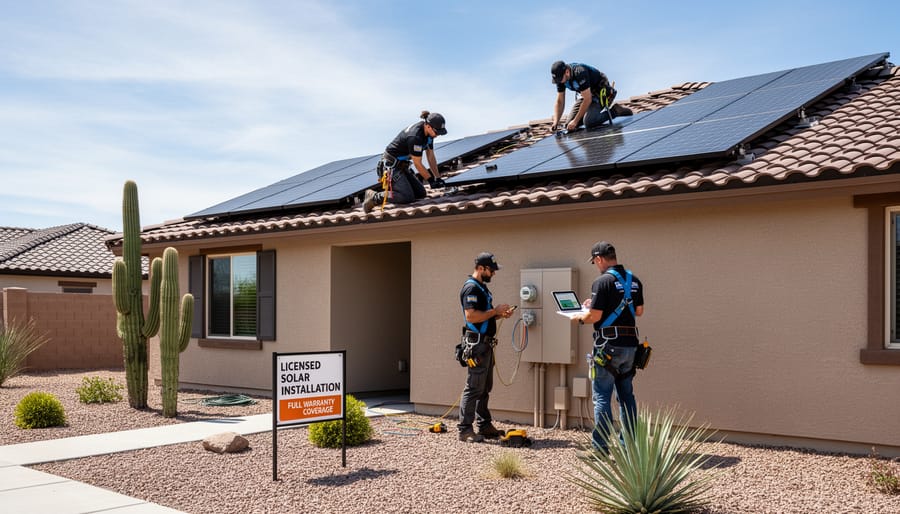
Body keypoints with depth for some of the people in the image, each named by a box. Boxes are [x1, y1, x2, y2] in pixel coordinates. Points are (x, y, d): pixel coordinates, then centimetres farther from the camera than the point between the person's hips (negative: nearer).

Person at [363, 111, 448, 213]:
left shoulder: (428, 133, -1)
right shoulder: (415, 136, -28)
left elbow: (431, 156, 8)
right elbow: (417, 164, -20)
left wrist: (438, 178, 6)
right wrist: (431, 180, -11)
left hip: (402, 165, 9)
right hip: (391, 166, -9)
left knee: (421, 193, 2)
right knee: (408, 197, -20)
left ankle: (390, 189, 14)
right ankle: (374, 197, -7)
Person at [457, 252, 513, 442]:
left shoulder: (482, 287, 18)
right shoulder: (471, 288, -14)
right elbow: (471, 316, -24)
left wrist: (499, 314, 8)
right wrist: (495, 311, -17)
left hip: (486, 344, 11)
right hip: (476, 343, -11)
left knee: (485, 387, 14)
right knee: (474, 388, -8)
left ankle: (484, 426, 21)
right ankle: (465, 429, -4)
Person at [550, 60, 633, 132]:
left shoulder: (580, 73, -33)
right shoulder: (560, 77, -10)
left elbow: (587, 99, -31)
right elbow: (560, 102, -2)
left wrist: (575, 121, -29)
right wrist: (556, 122, -16)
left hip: (601, 92, -8)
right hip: (584, 94, 8)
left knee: (589, 123, -29)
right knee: (569, 125, -2)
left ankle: (614, 111, -8)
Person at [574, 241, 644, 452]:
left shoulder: (603, 281, -14)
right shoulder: (634, 280, 9)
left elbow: (594, 316, -17)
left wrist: (579, 318, 3)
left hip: (608, 345, -7)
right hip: (630, 344, 7)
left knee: (602, 395, 0)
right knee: (626, 394, 15)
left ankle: (601, 446, 2)